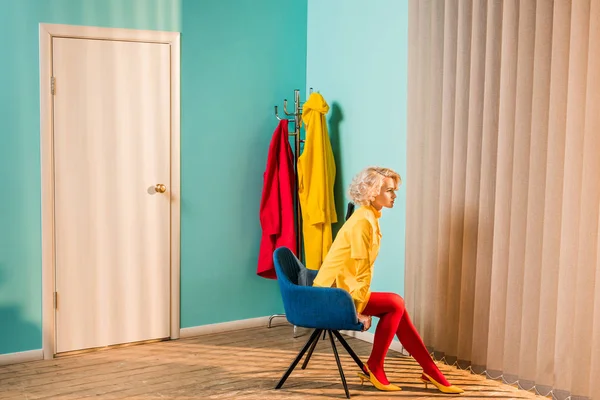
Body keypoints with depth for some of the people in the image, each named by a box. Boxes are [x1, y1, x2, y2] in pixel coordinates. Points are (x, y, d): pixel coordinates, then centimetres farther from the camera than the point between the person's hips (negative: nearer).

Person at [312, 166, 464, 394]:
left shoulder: (370, 218, 11)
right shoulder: (363, 221, -18)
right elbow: (361, 270, -19)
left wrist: (362, 305, 6)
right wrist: (361, 308, -15)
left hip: (341, 290, 9)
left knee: (395, 307, 2)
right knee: (395, 304, -11)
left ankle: (431, 372, 5)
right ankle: (374, 368, 0)